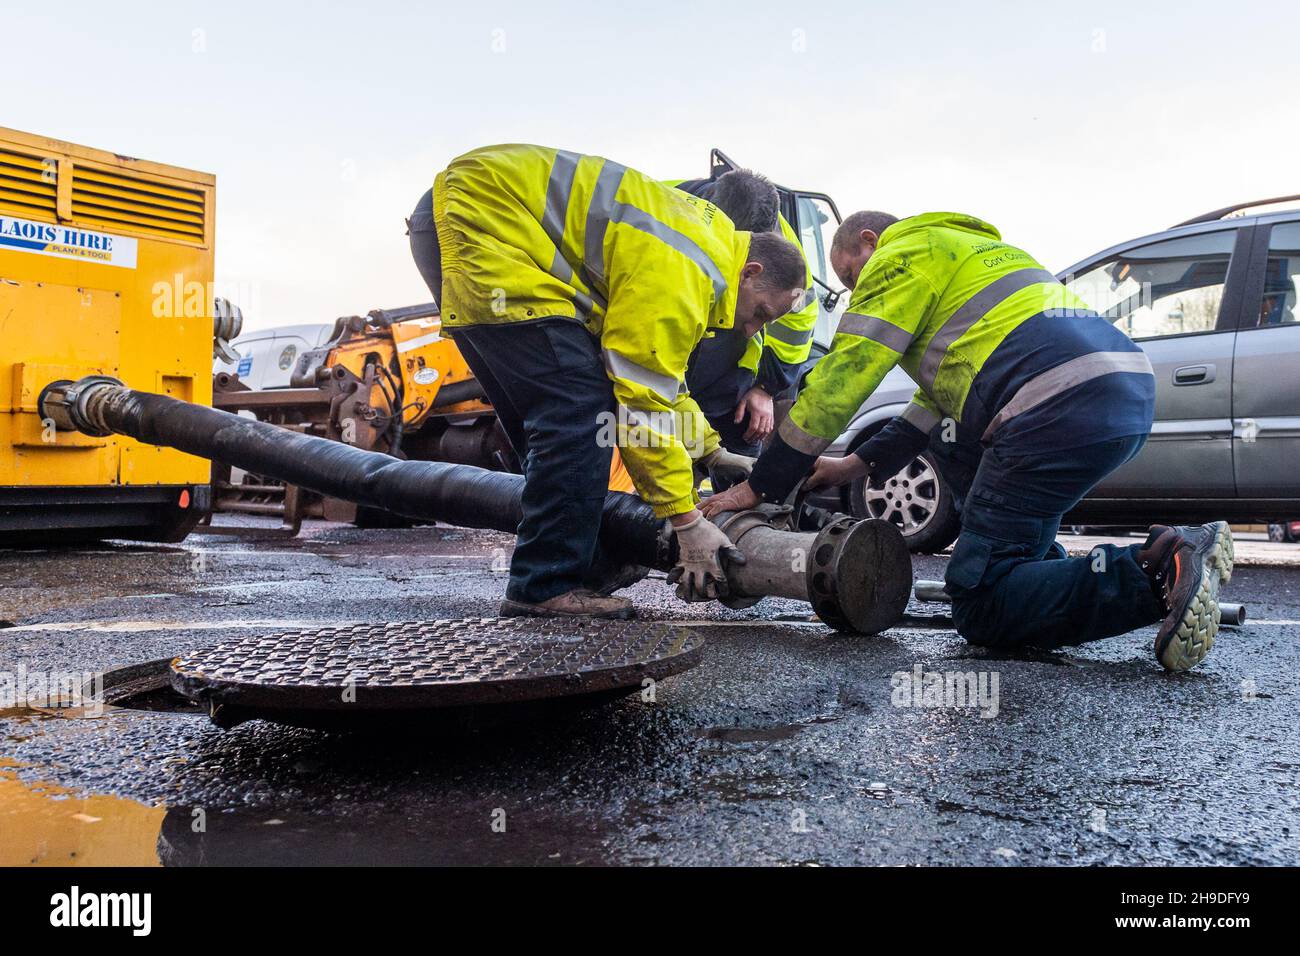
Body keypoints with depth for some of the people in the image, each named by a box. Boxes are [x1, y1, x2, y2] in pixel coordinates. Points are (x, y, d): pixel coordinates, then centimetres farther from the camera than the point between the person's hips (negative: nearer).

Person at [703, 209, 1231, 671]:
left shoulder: (901, 255, 7)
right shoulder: (966, 249, 35)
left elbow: (839, 381, 2)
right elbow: (941, 400, 36)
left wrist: (760, 486, 9)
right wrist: (858, 464, 34)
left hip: (1064, 409, -10)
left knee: (980, 606, -4)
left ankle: (1155, 573, -18)